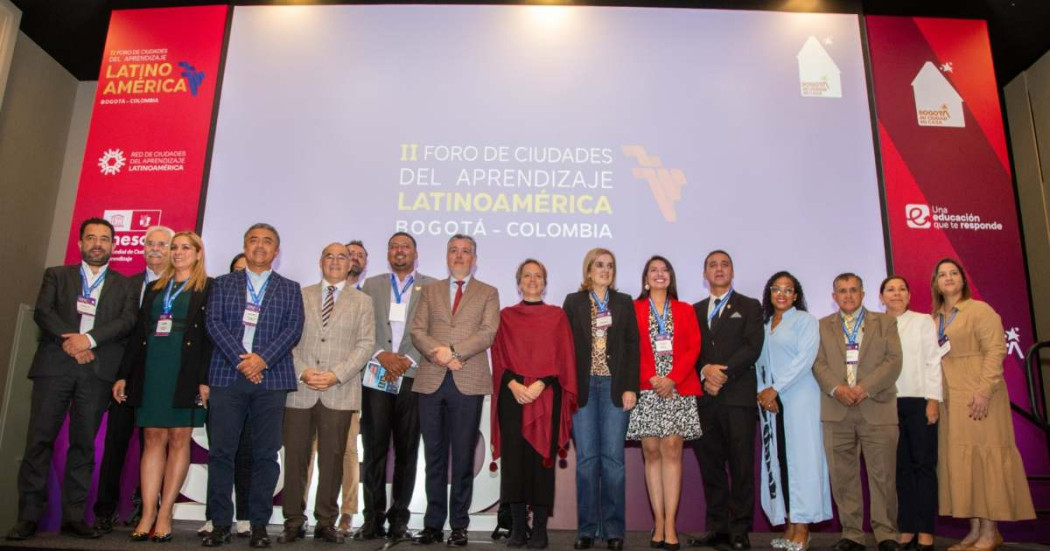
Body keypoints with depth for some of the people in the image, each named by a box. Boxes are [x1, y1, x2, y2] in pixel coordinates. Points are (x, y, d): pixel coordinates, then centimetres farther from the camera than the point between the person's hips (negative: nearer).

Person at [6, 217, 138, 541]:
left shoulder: (125, 286, 14)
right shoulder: (56, 275, 16)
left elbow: (128, 321, 0)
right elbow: (42, 312, 2)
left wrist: (89, 339, -14)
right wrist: (68, 340, -13)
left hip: (97, 371, 0)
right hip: (54, 366, 0)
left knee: (83, 444, 2)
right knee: (39, 440, -2)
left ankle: (74, 517, 8)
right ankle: (28, 516, 5)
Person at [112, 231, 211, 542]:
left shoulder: (207, 289, 2)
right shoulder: (155, 288, 17)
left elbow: (210, 335, -5)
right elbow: (138, 332, 16)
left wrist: (205, 378, -13)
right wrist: (124, 374, 9)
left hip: (185, 372, -4)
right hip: (151, 370, 4)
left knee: (179, 440, 0)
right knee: (153, 439, 3)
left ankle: (165, 515, 5)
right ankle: (148, 514, 6)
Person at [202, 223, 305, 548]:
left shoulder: (289, 289, 13)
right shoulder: (224, 284, 14)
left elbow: (294, 328, 1)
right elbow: (214, 323, 2)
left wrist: (263, 359, -12)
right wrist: (240, 359, -11)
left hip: (271, 378, 0)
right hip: (228, 375, 1)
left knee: (266, 454, 1)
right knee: (221, 451, 0)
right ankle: (221, 524, 10)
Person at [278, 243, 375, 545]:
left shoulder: (362, 301, 10)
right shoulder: (300, 296, 13)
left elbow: (365, 344, 1)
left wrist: (336, 375, -11)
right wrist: (302, 371, -9)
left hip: (339, 392, -1)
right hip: (299, 391, 1)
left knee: (332, 459, 4)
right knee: (295, 458, 3)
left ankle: (326, 522, 14)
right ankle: (293, 522, 15)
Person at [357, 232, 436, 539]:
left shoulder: (430, 287, 8)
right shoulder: (372, 285, 14)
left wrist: (409, 360, -12)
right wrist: (382, 355, -9)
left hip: (413, 376, -1)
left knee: (407, 451, 5)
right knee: (374, 449, 2)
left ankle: (399, 517, 14)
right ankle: (373, 517, 10)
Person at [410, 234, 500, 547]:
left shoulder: (488, 293, 10)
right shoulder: (430, 291, 17)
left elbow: (487, 333, -4)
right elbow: (418, 331, 6)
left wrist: (453, 351, -15)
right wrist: (438, 354, -12)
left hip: (468, 382, -2)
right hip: (431, 380, 2)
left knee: (463, 456, 2)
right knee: (434, 456, 6)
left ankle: (459, 525, 11)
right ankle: (433, 523, 14)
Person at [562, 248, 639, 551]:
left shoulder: (624, 303, 11)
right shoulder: (573, 302, 10)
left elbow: (632, 347, 6)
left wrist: (630, 387, -4)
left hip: (614, 386, 0)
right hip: (583, 387, 0)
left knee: (613, 458, -1)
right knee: (586, 458, 1)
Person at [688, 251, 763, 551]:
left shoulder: (750, 307, 10)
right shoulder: (694, 310, 19)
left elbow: (753, 347, -3)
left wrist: (723, 373, -13)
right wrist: (705, 372, -9)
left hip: (738, 397, -3)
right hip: (704, 398, 3)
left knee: (741, 467, -3)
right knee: (710, 466, 5)